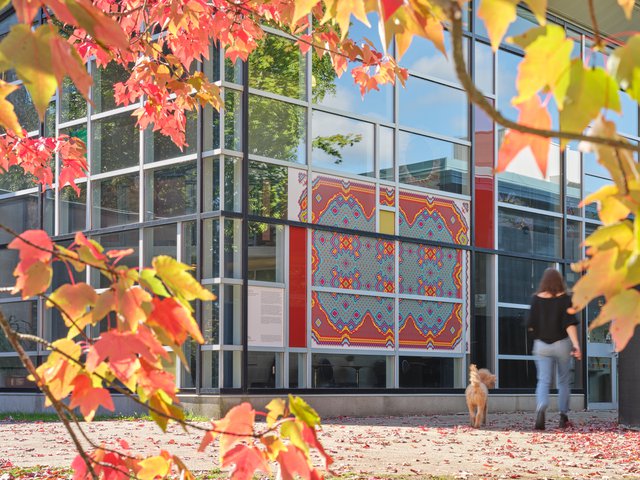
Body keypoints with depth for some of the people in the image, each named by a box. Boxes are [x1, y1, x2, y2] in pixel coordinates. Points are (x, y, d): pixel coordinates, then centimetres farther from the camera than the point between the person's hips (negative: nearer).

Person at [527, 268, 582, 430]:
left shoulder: (536, 299, -1)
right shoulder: (565, 299, -5)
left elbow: (531, 325, 0)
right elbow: (570, 324, -15)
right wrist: (576, 345, -18)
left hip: (541, 345, 1)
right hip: (562, 344, 0)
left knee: (543, 380, -1)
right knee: (563, 381, 15)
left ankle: (541, 408, -29)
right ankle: (563, 417, 19)